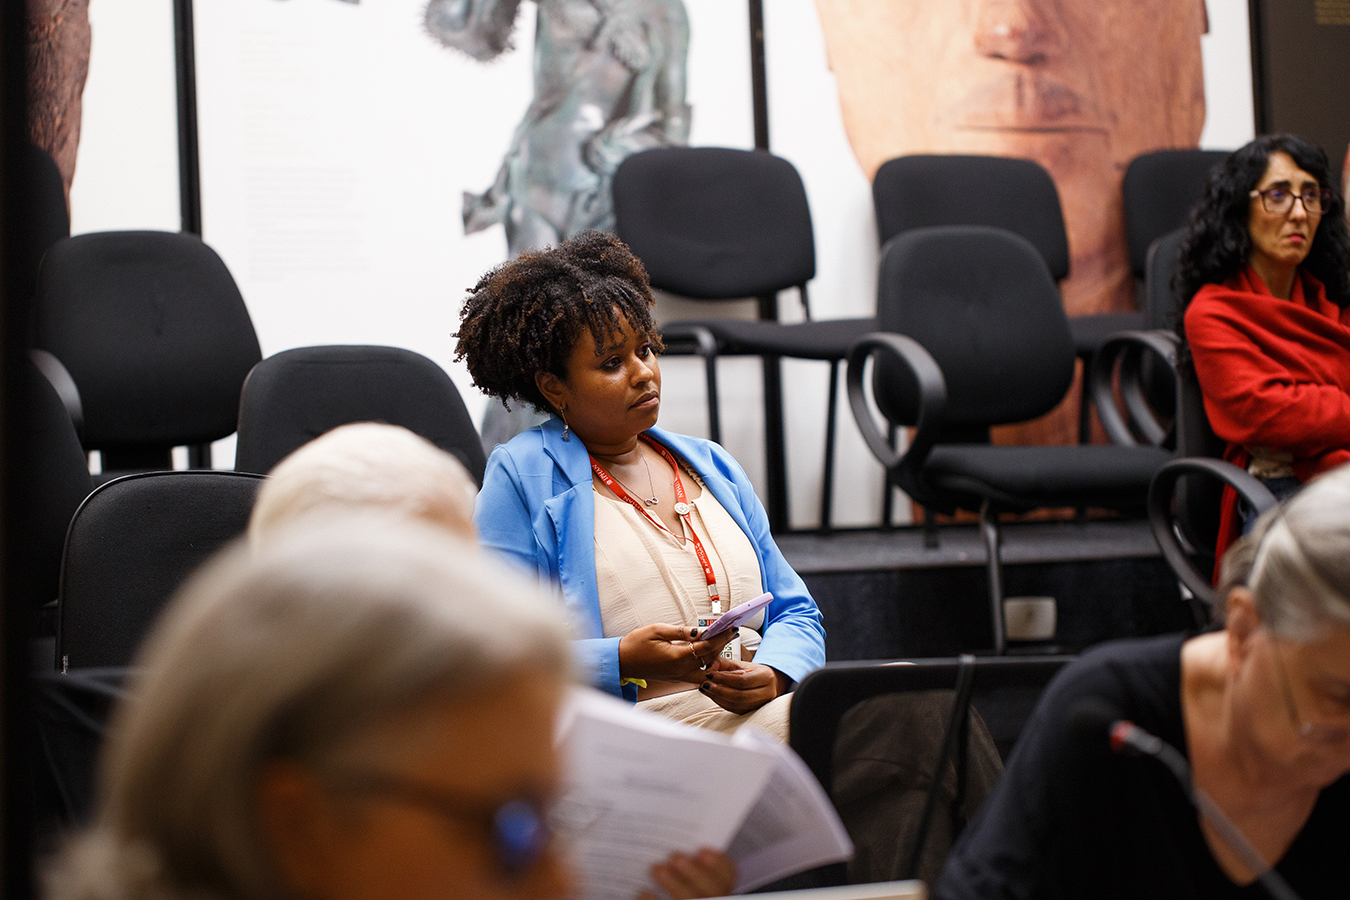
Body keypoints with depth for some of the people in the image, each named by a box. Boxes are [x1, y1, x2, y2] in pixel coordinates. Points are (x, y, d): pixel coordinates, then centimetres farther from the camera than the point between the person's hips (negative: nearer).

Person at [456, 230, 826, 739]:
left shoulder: (710, 466, 24)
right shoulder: (522, 478, 3)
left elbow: (795, 612, 23)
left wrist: (771, 675, -2)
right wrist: (624, 662, -19)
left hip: (754, 710, 7)